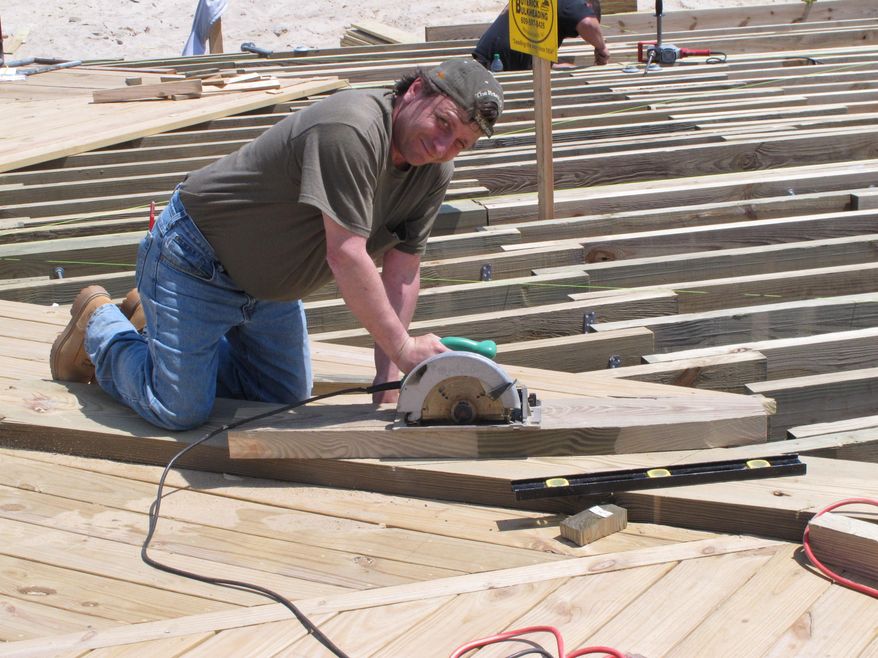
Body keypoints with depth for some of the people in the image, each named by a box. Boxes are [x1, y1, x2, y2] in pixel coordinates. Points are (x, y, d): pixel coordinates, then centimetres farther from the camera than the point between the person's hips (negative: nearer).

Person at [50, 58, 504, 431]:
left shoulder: (434, 173, -6)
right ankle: (99, 324, 17)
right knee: (179, 412, -11)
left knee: (286, 396, 16)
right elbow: (346, 256, -35)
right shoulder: (350, 130, -34)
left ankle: (154, 323, 29)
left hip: (268, 287, 9)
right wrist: (402, 348, -30)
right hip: (194, 260, -9)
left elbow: (402, 273, -6)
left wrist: (387, 378, -13)